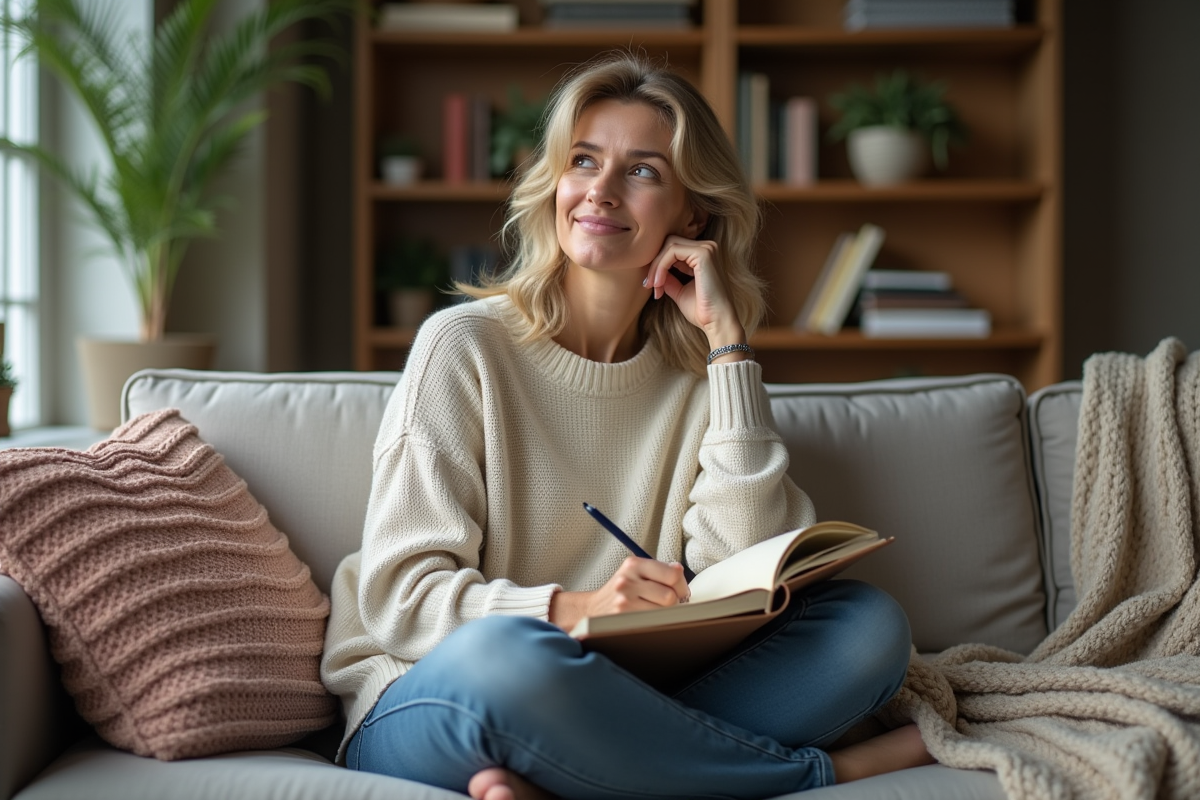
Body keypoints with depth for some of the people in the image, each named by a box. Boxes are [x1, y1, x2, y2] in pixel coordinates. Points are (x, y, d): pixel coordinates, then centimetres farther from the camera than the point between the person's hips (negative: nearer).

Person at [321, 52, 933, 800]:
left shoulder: (699, 372, 7)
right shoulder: (464, 346, -4)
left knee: (870, 623, -13)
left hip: (605, 704, 4)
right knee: (507, 655, -38)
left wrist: (728, 341, -8)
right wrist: (570, 609, -29)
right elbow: (398, 595, -10)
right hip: (425, 707, -3)